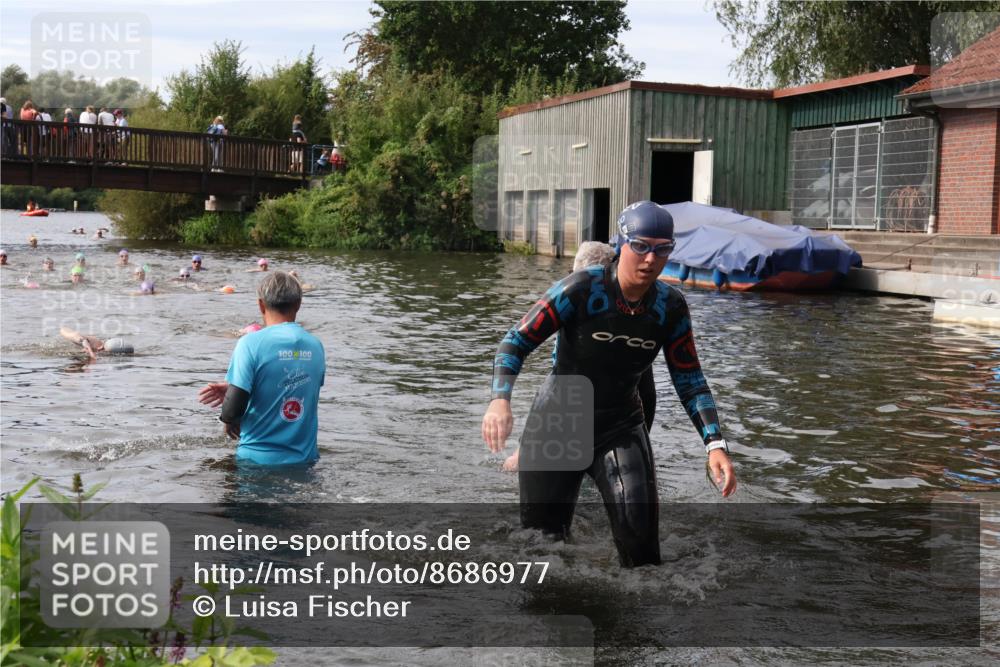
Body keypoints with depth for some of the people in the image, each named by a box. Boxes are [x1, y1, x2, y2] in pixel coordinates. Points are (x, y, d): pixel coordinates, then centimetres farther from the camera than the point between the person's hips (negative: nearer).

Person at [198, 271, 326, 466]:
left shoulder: (251, 343, -12)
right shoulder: (315, 346, 4)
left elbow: (233, 410, -16)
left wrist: (229, 420, 7)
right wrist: (233, 388, 17)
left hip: (259, 458, -4)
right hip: (305, 458, 4)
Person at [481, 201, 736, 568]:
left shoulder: (671, 307, -6)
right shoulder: (581, 289, -19)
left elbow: (690, 381, 1)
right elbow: (517, 339, -17)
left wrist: (715, 444, -9)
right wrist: (500, 399, -34)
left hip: (621, 429, 2)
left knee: (639, 529, -20)